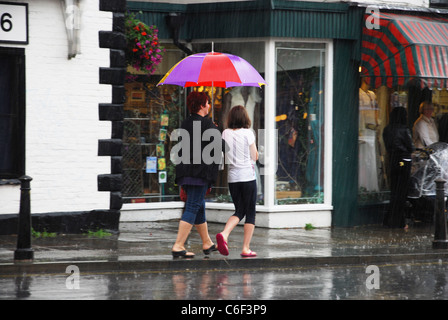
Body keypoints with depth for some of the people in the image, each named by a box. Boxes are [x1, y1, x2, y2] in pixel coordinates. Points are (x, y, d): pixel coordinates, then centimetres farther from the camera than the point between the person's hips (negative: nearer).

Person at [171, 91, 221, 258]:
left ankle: (207, 243, 30)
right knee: (193, 207, -9)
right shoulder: (206, 123, -11)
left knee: (199, 207, 18)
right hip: (200, 171, -8)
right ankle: (178, 246, -16)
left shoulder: (185, 123, 12)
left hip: (185, 170, 8)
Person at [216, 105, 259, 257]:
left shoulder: (225, 133, 4)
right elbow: (255, 157, 0)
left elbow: (225, 156, 12)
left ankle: (224, 234, -11)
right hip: (248, 175, -4)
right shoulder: (248, 133, -7)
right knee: (250, 212, 5)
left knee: (239, 211, 15)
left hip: (233, 176, 4)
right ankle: (246, 248, 1)